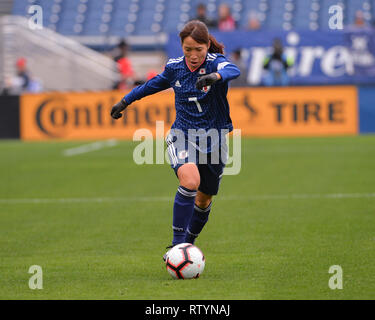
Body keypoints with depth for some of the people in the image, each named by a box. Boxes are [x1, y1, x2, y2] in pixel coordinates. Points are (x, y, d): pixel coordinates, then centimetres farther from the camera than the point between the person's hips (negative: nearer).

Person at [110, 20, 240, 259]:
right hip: (183, 136, 0)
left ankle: (189, 243, 40)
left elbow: (233, 71, -37)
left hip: (214, 140, 0)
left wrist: (215, 76, -59)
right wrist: (125, 101, 30)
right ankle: (177, 244, -27)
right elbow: (153, 85, 20)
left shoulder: (215, 62, -12)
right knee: (190, 180, -29)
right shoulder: (175, 68, -1)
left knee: (204, 198, 14)